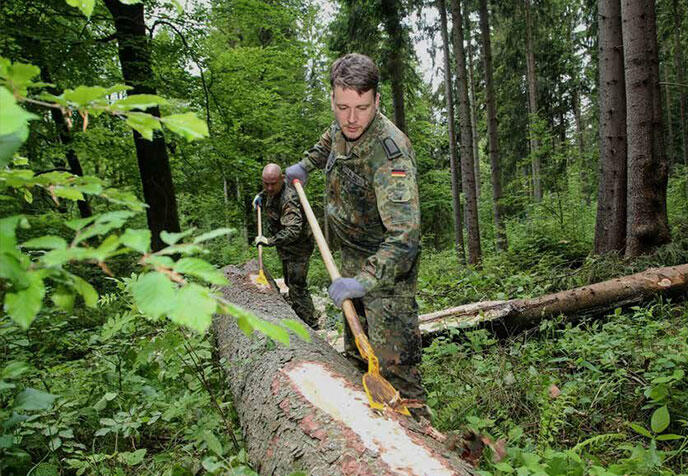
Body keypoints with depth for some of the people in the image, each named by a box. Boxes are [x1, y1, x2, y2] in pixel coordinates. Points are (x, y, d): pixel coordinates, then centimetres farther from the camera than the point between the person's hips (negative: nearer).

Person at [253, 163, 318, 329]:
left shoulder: (289, 199, -31)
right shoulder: (270, 193, 0)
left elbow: (293, 230, -43)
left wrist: (270, 241, -47)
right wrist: (260, 196, 11)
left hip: (298, 247, -10)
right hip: (285, 248, 10)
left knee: (297, 285, -11)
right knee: (289, 282, 21)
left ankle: (310, 325, -3)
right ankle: (296, 316, 37)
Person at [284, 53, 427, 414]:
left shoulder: (390, 152, -32)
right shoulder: (342, 126, -6)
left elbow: (404, 235, -40)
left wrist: (365, 280, -48)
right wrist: (306, 164, 20)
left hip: (387, 263, -8)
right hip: (353, 256, 8)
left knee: (392, 359, -11)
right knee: (354, 346, 21)